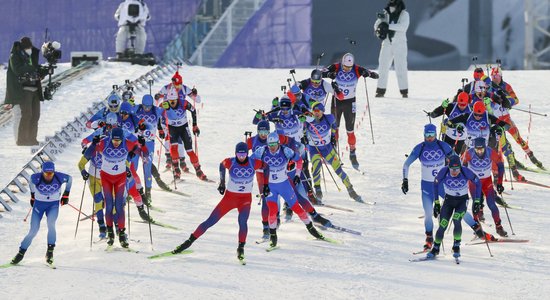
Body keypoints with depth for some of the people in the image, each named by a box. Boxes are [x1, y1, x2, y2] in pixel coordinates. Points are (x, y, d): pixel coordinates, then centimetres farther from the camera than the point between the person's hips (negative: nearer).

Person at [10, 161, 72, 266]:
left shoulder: (59, 177, -23)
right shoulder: (36, 178, -22)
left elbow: (70, 179, 0)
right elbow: (31, 180, 4)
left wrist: (66, 194, 6)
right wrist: (32, 195, 16)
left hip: (53, 204, 0)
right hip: (39, 204, 0)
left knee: (51, 225, -27)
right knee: (33, 231, -5)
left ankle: (50, 251, -17)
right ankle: (21, 253, 10)